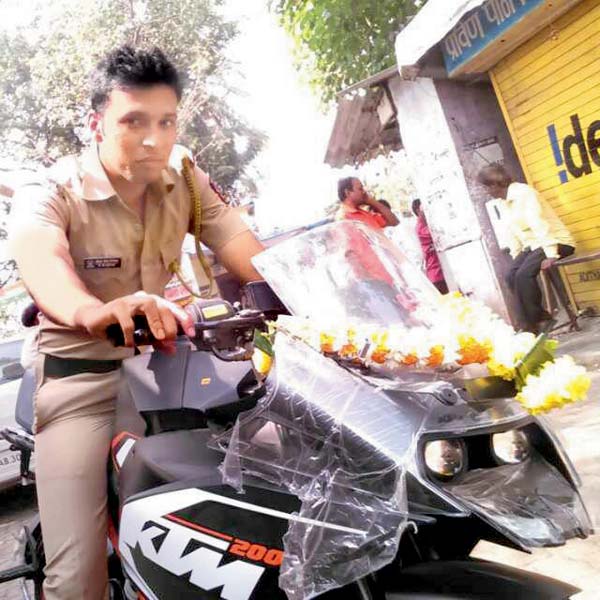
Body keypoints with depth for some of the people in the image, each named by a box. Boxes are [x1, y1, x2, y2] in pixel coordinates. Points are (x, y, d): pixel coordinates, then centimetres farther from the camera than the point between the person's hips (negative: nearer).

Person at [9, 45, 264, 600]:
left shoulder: (185, 179, 0)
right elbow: (39, 258, -36)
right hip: (81, 377, -4)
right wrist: (94, 312, -60)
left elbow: (246, 251, -13)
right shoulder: (51, 194, -13)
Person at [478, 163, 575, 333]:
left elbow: (539, 224, -26)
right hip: (533, 245, 9)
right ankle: (541, 316, -1)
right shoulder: (507, 201, 11)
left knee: (524, 275, -26)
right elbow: (513, 231, 12)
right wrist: (516, 257, 6)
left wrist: (550, 254, -32)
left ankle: (534, 323, -12)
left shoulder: (523, 193, -17)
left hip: (556, 243, -9)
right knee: (512, 277, -10)